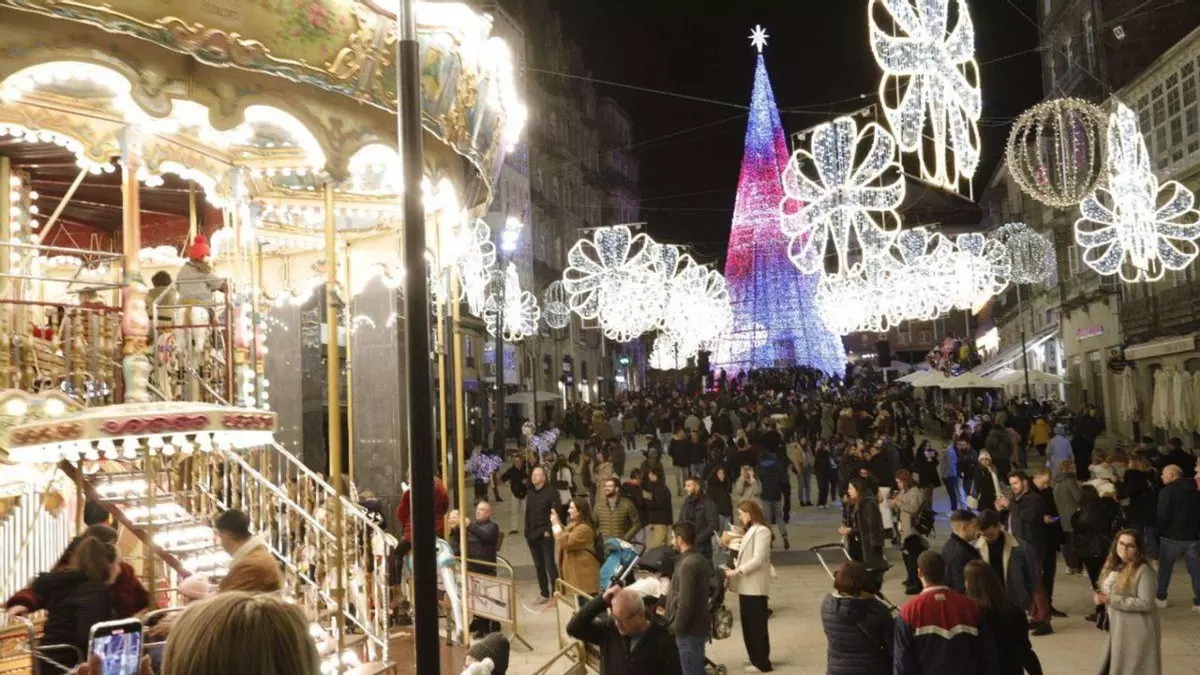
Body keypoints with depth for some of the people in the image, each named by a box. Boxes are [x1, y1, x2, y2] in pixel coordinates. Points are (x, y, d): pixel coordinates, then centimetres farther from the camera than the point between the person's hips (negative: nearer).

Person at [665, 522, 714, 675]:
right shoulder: (699, 559, 9)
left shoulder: (688, 564, -22)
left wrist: (677, 627, -15)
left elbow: (685, 602, -24)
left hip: (690, 629, -10)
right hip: (697, 624, 10)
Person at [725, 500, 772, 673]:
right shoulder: (751, 530, 17)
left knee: (757, 625, -1)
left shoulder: (762, 531, -14)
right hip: (747, 585, 9)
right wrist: (734, 567, 2)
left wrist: (736, 571, -20)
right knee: (748, 624, 14)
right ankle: (755, 659, 24)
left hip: (755, 586, -9)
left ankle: (761, 663, 8)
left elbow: (758, 559, -21)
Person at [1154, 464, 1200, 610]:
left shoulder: (1167, 490, -13)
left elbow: (1163, 515, -16)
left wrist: (1160, 532, -3)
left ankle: (1161, 598, 18)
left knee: (1165, 567, 11)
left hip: (1172, 535, -5)